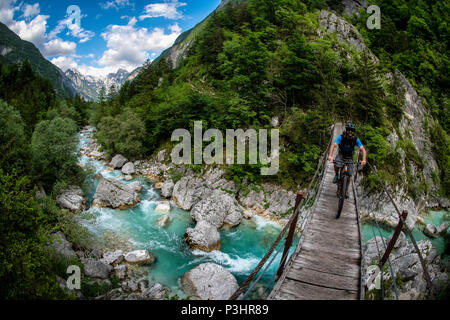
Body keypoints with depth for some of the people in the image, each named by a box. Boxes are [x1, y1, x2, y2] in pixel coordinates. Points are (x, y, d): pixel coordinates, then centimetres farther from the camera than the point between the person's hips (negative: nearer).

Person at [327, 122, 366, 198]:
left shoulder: (356, 139, -17)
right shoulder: (341, 137, -22)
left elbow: (363, 149, -21)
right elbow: (333, 145, -34)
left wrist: (364, 159, -38)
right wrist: (330, 156, -51)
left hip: (349, 158, 2)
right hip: (341, 155, -2)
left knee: (349, 175, -4)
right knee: (337, 165, -34)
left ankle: (346, 190, 19)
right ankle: (336, 175, 0)